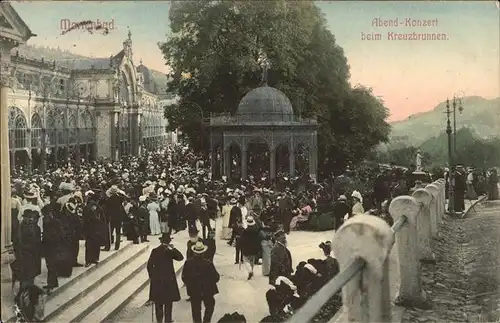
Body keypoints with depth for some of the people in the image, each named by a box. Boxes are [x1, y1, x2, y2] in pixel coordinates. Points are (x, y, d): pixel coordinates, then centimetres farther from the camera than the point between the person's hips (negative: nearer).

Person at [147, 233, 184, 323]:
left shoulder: (155, 251, -4)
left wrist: (151, 276, 7)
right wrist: (173, 248, -9)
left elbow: (149, 265, -4)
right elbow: (180, 258, -11)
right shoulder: (170, 251, -10)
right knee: (168, 301, 9)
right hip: (169, 279, -2)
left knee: (158, 301, 11)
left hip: (157, 279, 2)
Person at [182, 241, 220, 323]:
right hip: (207, 291, -2)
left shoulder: (188, 263, -16)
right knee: (210, 307, 22)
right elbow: (216, 278, -16)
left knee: (195, 309, 16)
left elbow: (184, 277, -6)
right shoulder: (208, 264, -23)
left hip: (193, 291, 2)